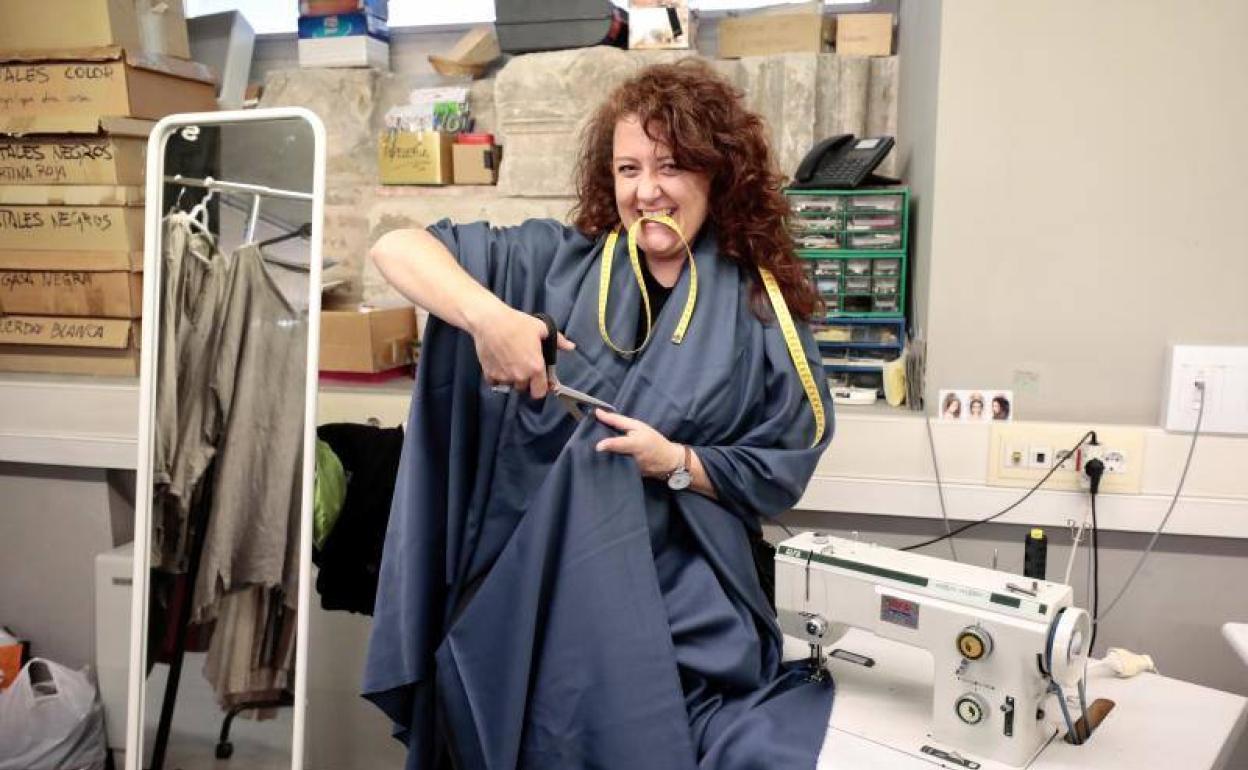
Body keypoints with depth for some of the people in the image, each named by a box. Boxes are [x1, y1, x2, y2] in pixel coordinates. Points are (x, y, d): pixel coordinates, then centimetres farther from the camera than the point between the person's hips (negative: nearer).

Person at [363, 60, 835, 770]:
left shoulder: (761, 311, -3)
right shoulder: (555, 263, -2)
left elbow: (781, 474, 1)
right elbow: (397, 248, -7)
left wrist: (676, 463, -16)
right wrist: (486, 314, -24)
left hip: (679, 607, 0)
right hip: (529, 590, 1)